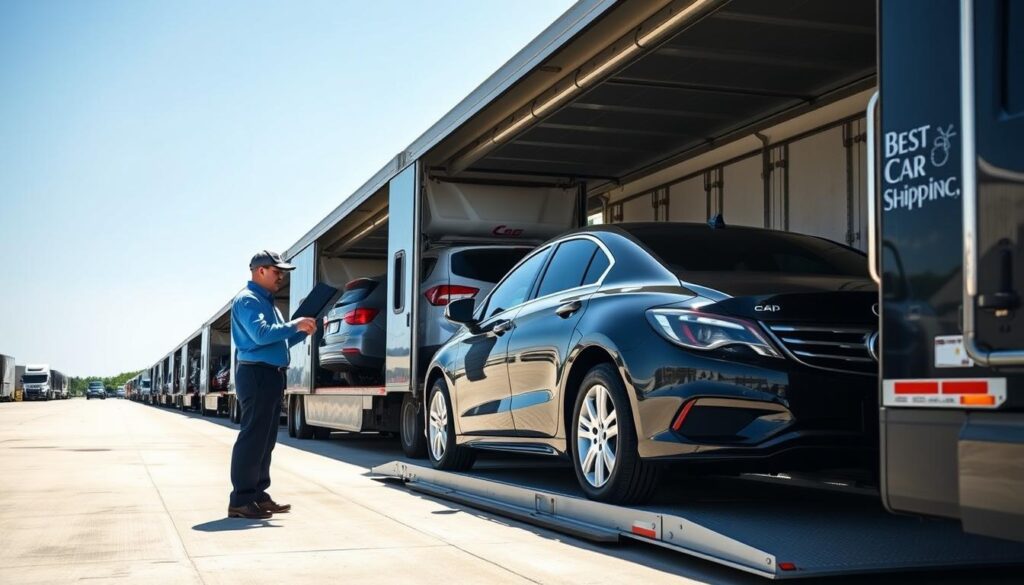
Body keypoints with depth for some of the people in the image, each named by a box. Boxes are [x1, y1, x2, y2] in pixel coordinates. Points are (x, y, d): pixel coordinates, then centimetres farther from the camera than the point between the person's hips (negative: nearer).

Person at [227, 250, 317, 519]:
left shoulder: (266, 302, 22)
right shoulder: (247, 300, -9)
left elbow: (279, 341, 26)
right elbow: (261, 334, -24)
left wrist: (302, 331, 12)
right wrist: (295, 325, -15)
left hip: (272, 376, 10)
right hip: (257, 374, -10)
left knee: (265, 440, 12)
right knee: (252, 438, -9)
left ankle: (258, 494, 18)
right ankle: (241, 500, -7)